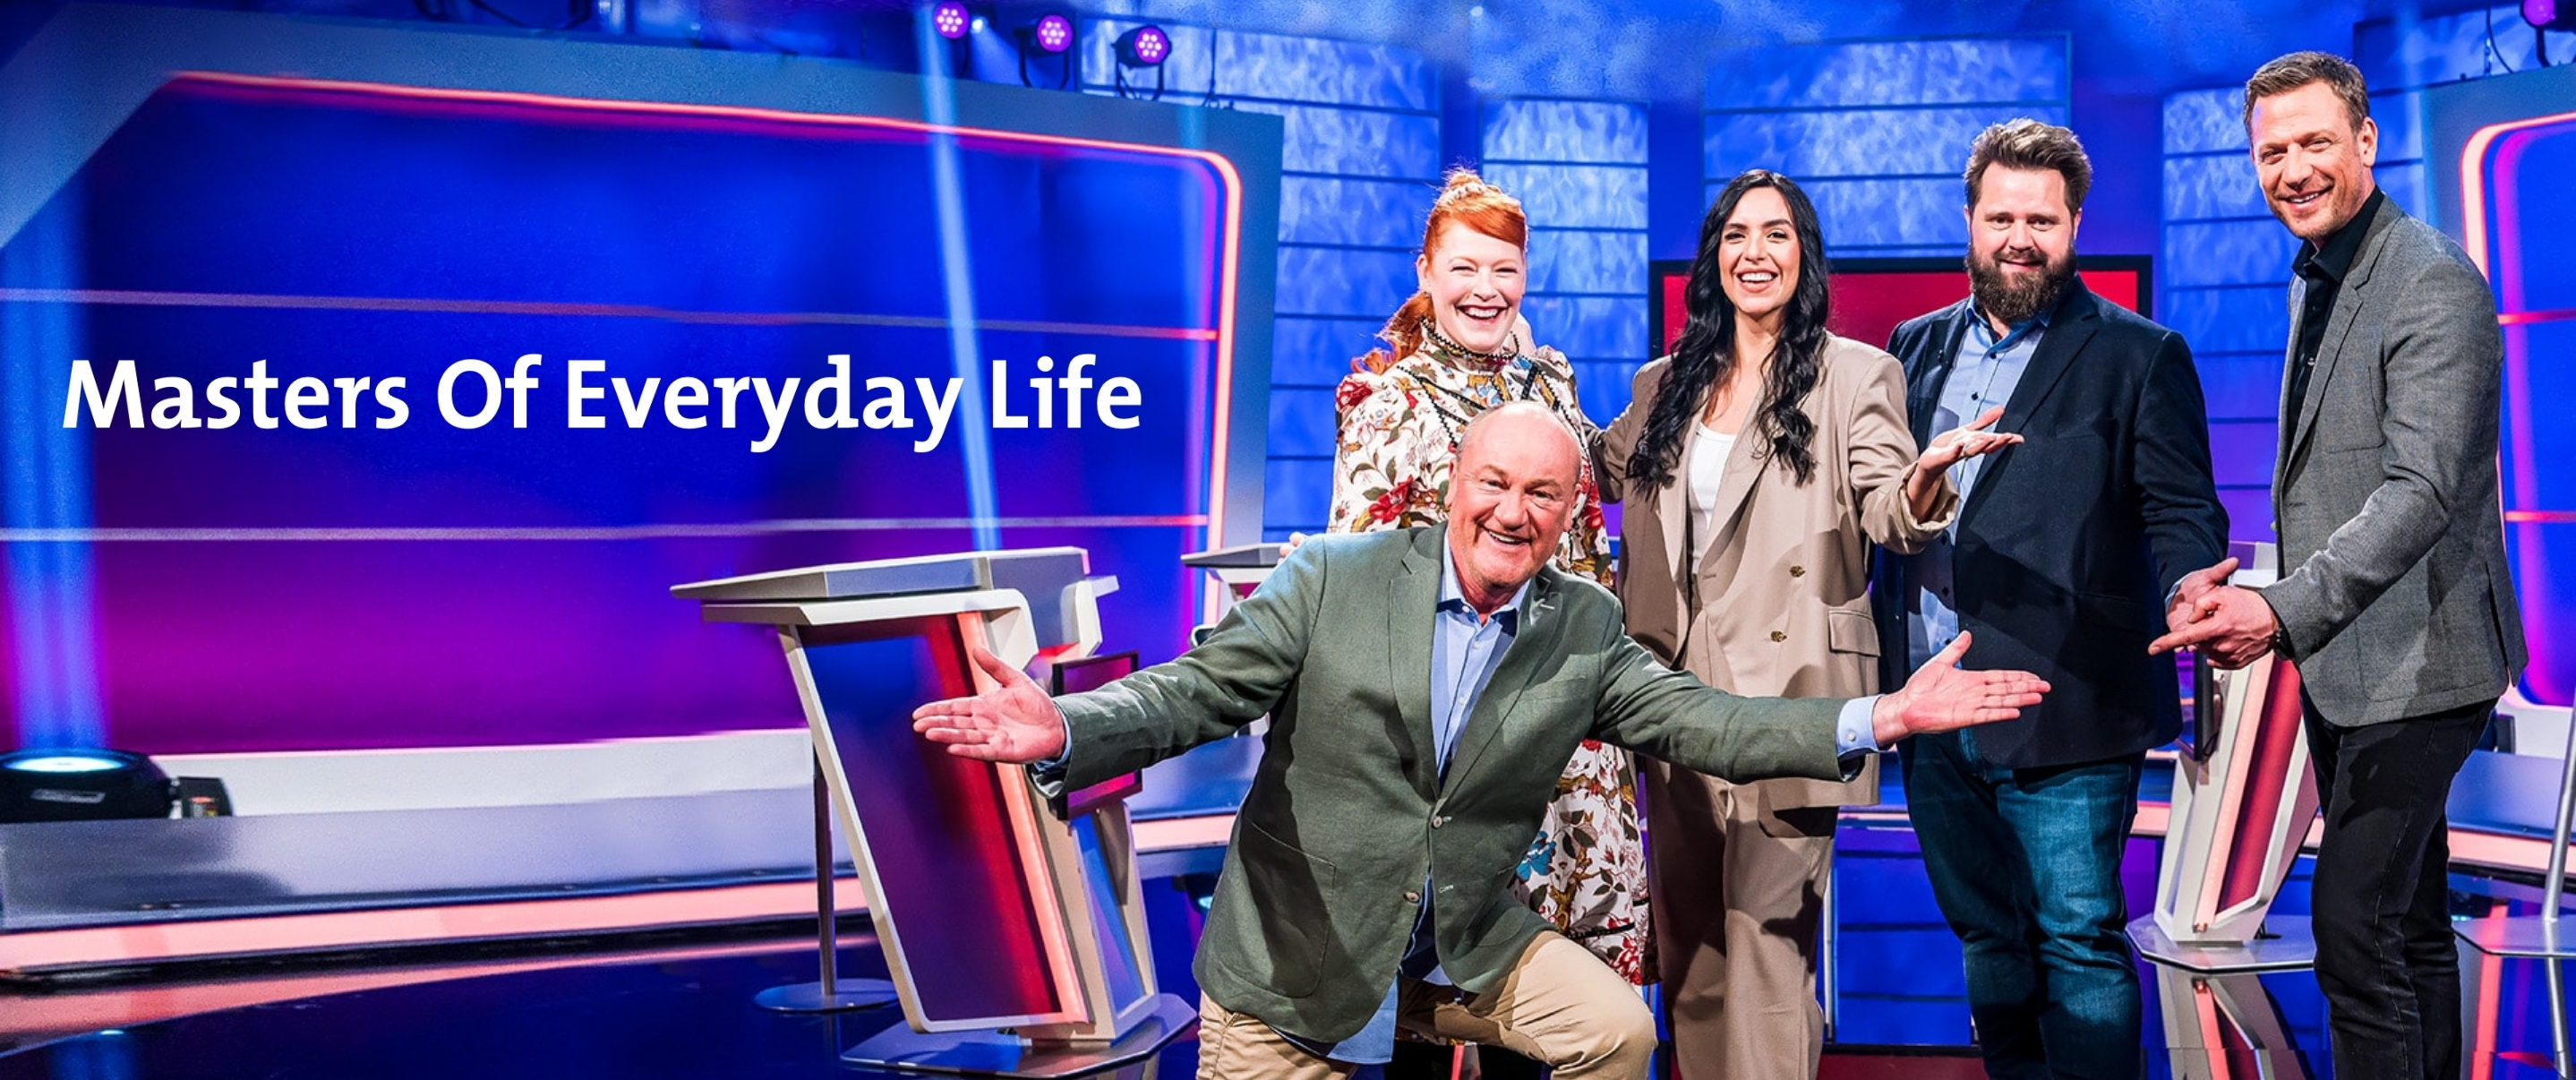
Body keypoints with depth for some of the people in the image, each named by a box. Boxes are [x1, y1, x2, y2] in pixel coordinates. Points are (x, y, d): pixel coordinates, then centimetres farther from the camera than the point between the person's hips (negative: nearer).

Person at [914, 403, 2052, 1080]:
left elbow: (1703, 723, -5)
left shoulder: (1586, 630, 0)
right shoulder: (1335, 577, -10)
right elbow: (1200, 688, -15)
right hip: (1296, 960, -3)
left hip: (1468, 943, 3)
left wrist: (1881, 718, -15)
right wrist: (1066, 732, -34)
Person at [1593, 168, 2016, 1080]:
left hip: (1782, 691, -5)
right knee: (1687, 936, 11)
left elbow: (1891, 517, -8)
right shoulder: (1664, 387, 15)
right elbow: (1601, 469, 30)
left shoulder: (1858, 375, 1)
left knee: (1765, 931, -9)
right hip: (1675, 694, 5)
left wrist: (1927, 474, -30)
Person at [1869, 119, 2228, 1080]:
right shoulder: (1917, 348, 14)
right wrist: (1875, 659, 4)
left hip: (2064, 714, -5)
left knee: (2078, 941, -3)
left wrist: (2188, 594, -27)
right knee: (1988, 939, 15)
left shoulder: (2140, 357, 1)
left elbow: (2182, 513, -5)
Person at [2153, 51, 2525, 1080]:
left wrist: (2285, 612, -33)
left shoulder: (2434, 283, -15)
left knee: (2354, 923, -12)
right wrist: (2247, 591, 5)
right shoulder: (2315, 279, 13)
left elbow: (2423, 489, -25)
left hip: (2413, 658, -9)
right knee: (2409, 922, 17)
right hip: (2342, 657, 9)